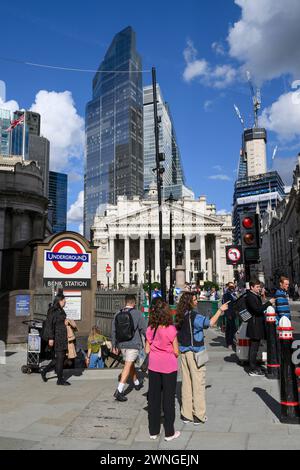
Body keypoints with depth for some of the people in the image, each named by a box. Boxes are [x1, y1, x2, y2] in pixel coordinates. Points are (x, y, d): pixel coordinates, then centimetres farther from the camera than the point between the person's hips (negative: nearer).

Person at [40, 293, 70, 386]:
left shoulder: (61, 311, 14)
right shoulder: (52, 311, -13)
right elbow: (49, 324, -18)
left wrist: (65, 322, 5)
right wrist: (51, 338, -21)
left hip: (62, 337, 9)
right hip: (56, 337, -9)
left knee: (62, 356, 12)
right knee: (60, 357, -2)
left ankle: (44, 370, 24)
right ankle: (60, 380, 8)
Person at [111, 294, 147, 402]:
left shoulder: (117, 314, 2)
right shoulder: (137, 314, -11)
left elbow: (113, 331, 6)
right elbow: (144, 329, -8)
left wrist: (114, 346, 15)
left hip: (122, 345, 6)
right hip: (134, 344, -5)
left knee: (131, 364, 23)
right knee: (128, 366, -4)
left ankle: (137, 383, 41)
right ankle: (119, 391, -10)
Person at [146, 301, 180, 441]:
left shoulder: (150, 329, -4)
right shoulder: (171, 329, -18)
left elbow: (147, 350, 1)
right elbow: (176, 351, -11)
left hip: (153, 366, 4)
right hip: (169, 367, -4)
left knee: (153, 397, 14)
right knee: (168, 398, 9)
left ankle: (153, 431, 25)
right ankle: (169, 432, 19)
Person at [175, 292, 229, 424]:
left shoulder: (181, 316, 5)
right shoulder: (193, 316, -18)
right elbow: (210, 323, -22)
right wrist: (220, 310, -13)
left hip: (184, 352, 7)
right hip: (195, 352, -7)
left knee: (187, 382, 13)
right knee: (198, 383, 3)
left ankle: (186, 414, 21)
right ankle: (198, 415, 10)